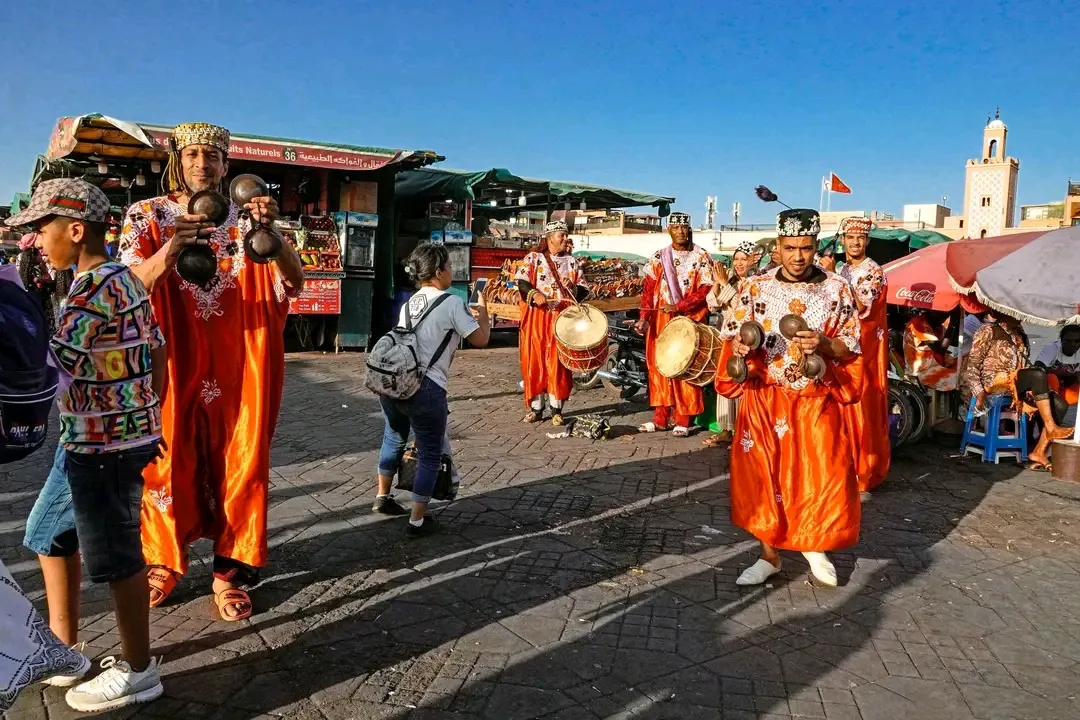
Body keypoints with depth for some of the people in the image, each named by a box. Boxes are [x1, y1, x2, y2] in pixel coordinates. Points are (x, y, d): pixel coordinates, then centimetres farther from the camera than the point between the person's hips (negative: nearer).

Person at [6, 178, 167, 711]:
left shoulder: (91, 289, -18)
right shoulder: (127, 278, 10)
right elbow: (157, 352, 15)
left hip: (102, 444, -9)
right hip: (131, 434, 9)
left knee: (116, 559, 3)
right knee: (123, 552, 18)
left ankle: (137, 671, 16)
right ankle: (136, 654, 31)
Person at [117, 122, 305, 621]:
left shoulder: (247, 219, 2)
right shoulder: (148, 216, 0)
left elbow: (294, 284, -10)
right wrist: (168, 252, -33)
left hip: (238, 371, 1)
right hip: (172, 368, 0)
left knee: (238, 465, 4)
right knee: (168, 463, 8)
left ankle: (229, 570, 18)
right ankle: (164, 562, 29)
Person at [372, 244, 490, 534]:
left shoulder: (409, 303, 15)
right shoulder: (451, 302, -7)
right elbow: (480, 339, -5)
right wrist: (482, 309, 11)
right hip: (425, 389, -7)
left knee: (394, 438, 28)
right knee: (430, 454, 8)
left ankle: (382, 497, 44)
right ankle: (418, 521, 14)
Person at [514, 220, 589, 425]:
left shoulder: (571, 262, 11)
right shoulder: (533, 258, 4)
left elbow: (584, 292, 10)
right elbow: (521, 282, -7)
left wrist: (573, 287, -10)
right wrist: (535, 294, -23)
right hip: (537, 318, -1)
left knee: (558, 363, 0)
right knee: (535, 360, 1)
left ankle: (557, 409, 8)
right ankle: (536, 407, 11)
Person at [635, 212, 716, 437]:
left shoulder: (701, 257, -1)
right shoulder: (658, 258, 9)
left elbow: (706, 290, -7)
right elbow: (649, 289, 6)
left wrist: (678, 306, -18)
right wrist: (644, 317, -7)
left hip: (689, 320, -3)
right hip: (660, 320, 4)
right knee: (659, 366, 5)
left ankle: (682, 420, 5)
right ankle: (660, 417, 14)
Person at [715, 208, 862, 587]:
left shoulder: (837, 289, -1)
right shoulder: (756, 287, -1)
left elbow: (850, 349, -1)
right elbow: (732, 335, 1)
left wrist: (824, 345, -21)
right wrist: (741, 345, -21)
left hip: (816, 402, 0)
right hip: (764, 399, 0)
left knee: (823, 477, 2)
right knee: (763, 476, 4)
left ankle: (815, 546, 31)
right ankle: (769, 554, 22)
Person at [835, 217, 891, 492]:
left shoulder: (873, 271, -8)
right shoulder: (843, 270, 13)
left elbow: (864, 308, -20)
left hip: (864, 345, -7)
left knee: (861, 404, -4)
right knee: (844, 402, 9)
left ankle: (864, 469, 6)